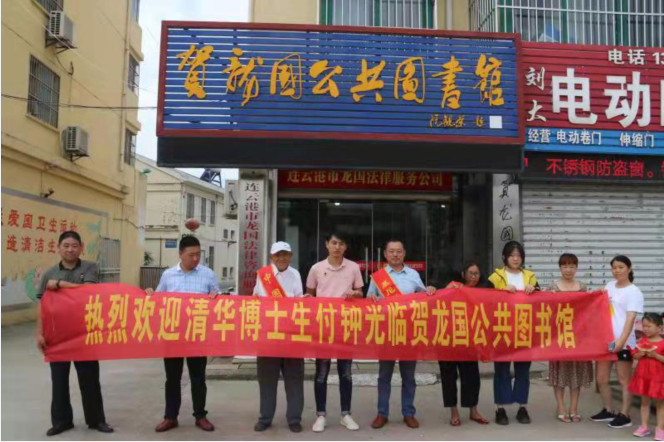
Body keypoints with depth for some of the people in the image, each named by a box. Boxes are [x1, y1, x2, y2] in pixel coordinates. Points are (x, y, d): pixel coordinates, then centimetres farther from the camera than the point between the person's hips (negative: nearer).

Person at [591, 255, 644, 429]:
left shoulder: (633, 291, -5)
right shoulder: (610, 286, 13)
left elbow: (630, 318, -15)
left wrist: (622, 340, -26)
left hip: (623, 342, -6)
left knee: (624, 380, 3)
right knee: (601, 378, 10)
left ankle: (624, 416, 12)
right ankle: (608, 411, 25)